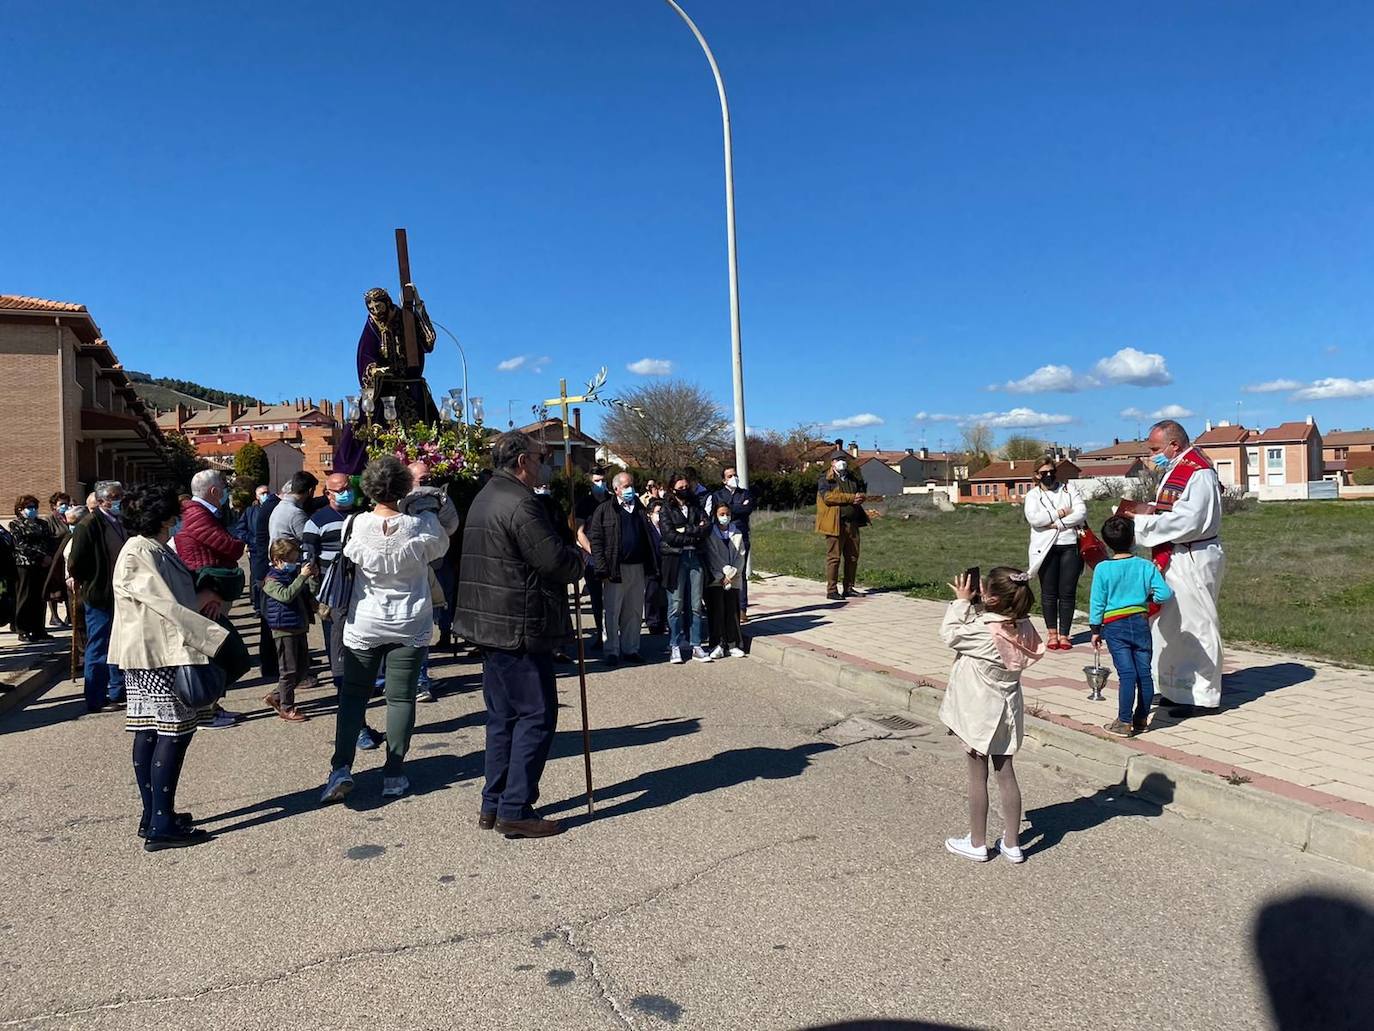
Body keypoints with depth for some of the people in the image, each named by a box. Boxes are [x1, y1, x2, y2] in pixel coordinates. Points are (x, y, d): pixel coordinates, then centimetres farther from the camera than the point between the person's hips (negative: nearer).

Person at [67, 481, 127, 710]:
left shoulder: (121, 523, 10)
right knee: (98, 650, 0)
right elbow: (75, 562, -17)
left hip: (120, 595, 8)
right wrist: (87, 583, -4)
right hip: (100, 597, -8)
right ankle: (96, 700, 8)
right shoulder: (89, 525, -15)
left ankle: (117, 692, 28)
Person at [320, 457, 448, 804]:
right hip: (410, 626, 0)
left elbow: (348, 554, 7)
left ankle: (341, 769, 3)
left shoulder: (355, 524, -11)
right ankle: (394, 775, 9)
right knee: (401, 698, 6)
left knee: (353, 694, 11)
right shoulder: (421, 526, -14)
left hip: (364, 625, 1)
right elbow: (442, 545, 6)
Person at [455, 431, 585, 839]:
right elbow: (557, 562, -19)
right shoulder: (520, 504, -17)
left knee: (503, 717, 16)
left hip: (491, 625, 10)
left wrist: (570, 557, 13)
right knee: (536, 716, -2)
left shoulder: (486, 498, 17)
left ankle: (493, 805, 22)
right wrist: (582, 556, 2)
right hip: (520, 628, -10)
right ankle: (515, 810, 1)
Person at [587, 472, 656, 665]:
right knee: (613, 613, 2)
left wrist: (651, 566, 8)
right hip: (616, 569, -5)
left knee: (635, 612, 10)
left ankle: (630, 649, 19)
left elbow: (649, 538, 17)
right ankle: (612, 651, 10)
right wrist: (602, 568, -14)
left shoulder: (639, 508, 14)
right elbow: (595, 540, -5)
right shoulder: (604, 510, -1)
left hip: (638, 568, 5)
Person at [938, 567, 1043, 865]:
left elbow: (950, 634, -13)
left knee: (977, 776, 8)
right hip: (1007, 712, 6)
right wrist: (970, 605, -2)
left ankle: (977, 843, 22)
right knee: (1006, 774, 14)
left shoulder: (983, 631, -28)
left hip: (978, 714, -6)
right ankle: (1012, 843, 24)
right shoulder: (1022, 628, -6)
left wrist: (962, 600, -8)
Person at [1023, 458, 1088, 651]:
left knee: (1067, 592, 1)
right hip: (1046, 548, -1)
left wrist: (1058, 523, -10)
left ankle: (1064, 634, 8)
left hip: (1070, 546, 1)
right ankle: (1052, 632, 14)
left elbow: (1082, 512, -1)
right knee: (1049, 593, 4)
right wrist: (1061, 513, -10)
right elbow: (1033, 518, -11)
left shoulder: (1069, 489, 12)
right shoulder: (1033, 494, 7)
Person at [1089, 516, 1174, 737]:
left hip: (1115, 626, -2)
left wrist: (1096, 630, 4)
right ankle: (1141, 719, 19)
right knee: (1144, 673, 10)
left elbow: (1097, 603, -4)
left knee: (1127, 674, -4)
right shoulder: (1146, 566, -3)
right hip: (1141, 623, 2)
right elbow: (1165, 594, -7)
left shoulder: (1102, 569, -8)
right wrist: (1149, 596, 15)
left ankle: (1124, 722, -3)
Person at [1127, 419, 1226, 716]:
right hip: (1173, 561, 10)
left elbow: (1188, 521, -24)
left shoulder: (1199, 473, -17)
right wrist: (1146, 514, 2)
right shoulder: (1176, 471, 15)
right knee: (1170, 625, 15)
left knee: (1196, 626, -1)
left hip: (1193, 561, -10)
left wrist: (1143, 521, -18)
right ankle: (1180, 689, 26)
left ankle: (1203, 697, 9)